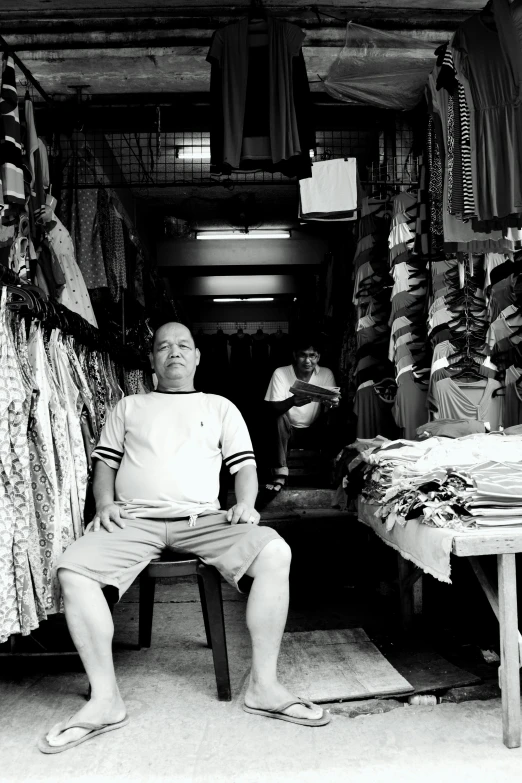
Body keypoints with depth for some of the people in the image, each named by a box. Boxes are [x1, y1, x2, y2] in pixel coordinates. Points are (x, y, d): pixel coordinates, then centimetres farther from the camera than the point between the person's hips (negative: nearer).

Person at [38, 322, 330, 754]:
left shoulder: (220, 407, 19)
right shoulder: (129, 406, 22)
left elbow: (245, 465, 13)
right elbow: (105, 462, 18)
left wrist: (246, 503, -7)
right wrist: (105, 503, -1)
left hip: (203, 518, 0)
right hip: (134, 518, 1)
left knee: (275, 552, -27)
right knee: (72, 569, -27)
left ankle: (264, 685, -15)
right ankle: (106, 700, -14)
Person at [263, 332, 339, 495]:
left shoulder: (326, 374, -8)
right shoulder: (280, 373, -14)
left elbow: (329, 408, -13)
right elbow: (273, 408, -21)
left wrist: (332, 405, -39)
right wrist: (292, 401, -43)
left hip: (315, 428, 1)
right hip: (289, 428, -1)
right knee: (280, 418, -32)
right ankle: (280, 474, -27)